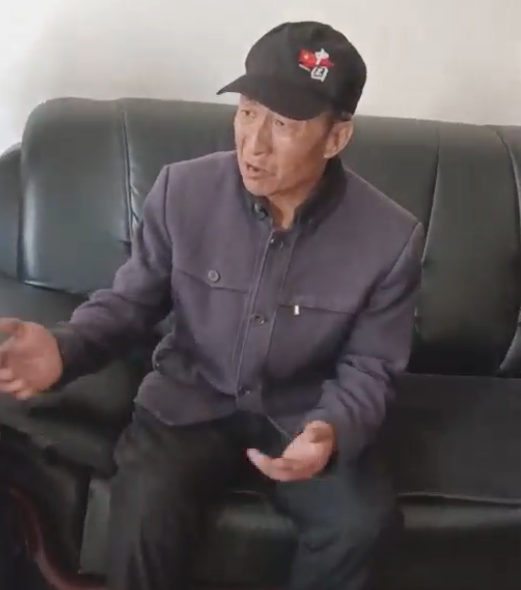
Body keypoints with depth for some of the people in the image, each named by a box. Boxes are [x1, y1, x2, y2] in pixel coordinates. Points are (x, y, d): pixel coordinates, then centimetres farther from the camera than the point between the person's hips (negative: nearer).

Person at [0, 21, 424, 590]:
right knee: (143, 515, -26)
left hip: (303, 413, 1)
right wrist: (65, 347, -22)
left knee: (362, 521, -23)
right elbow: (131, 299, -1)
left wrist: (333, 430, -29)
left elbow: (368, 368, -6)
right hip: (191, 399, 0)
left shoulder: (390, 237, -16)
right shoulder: (182, 190, -14)